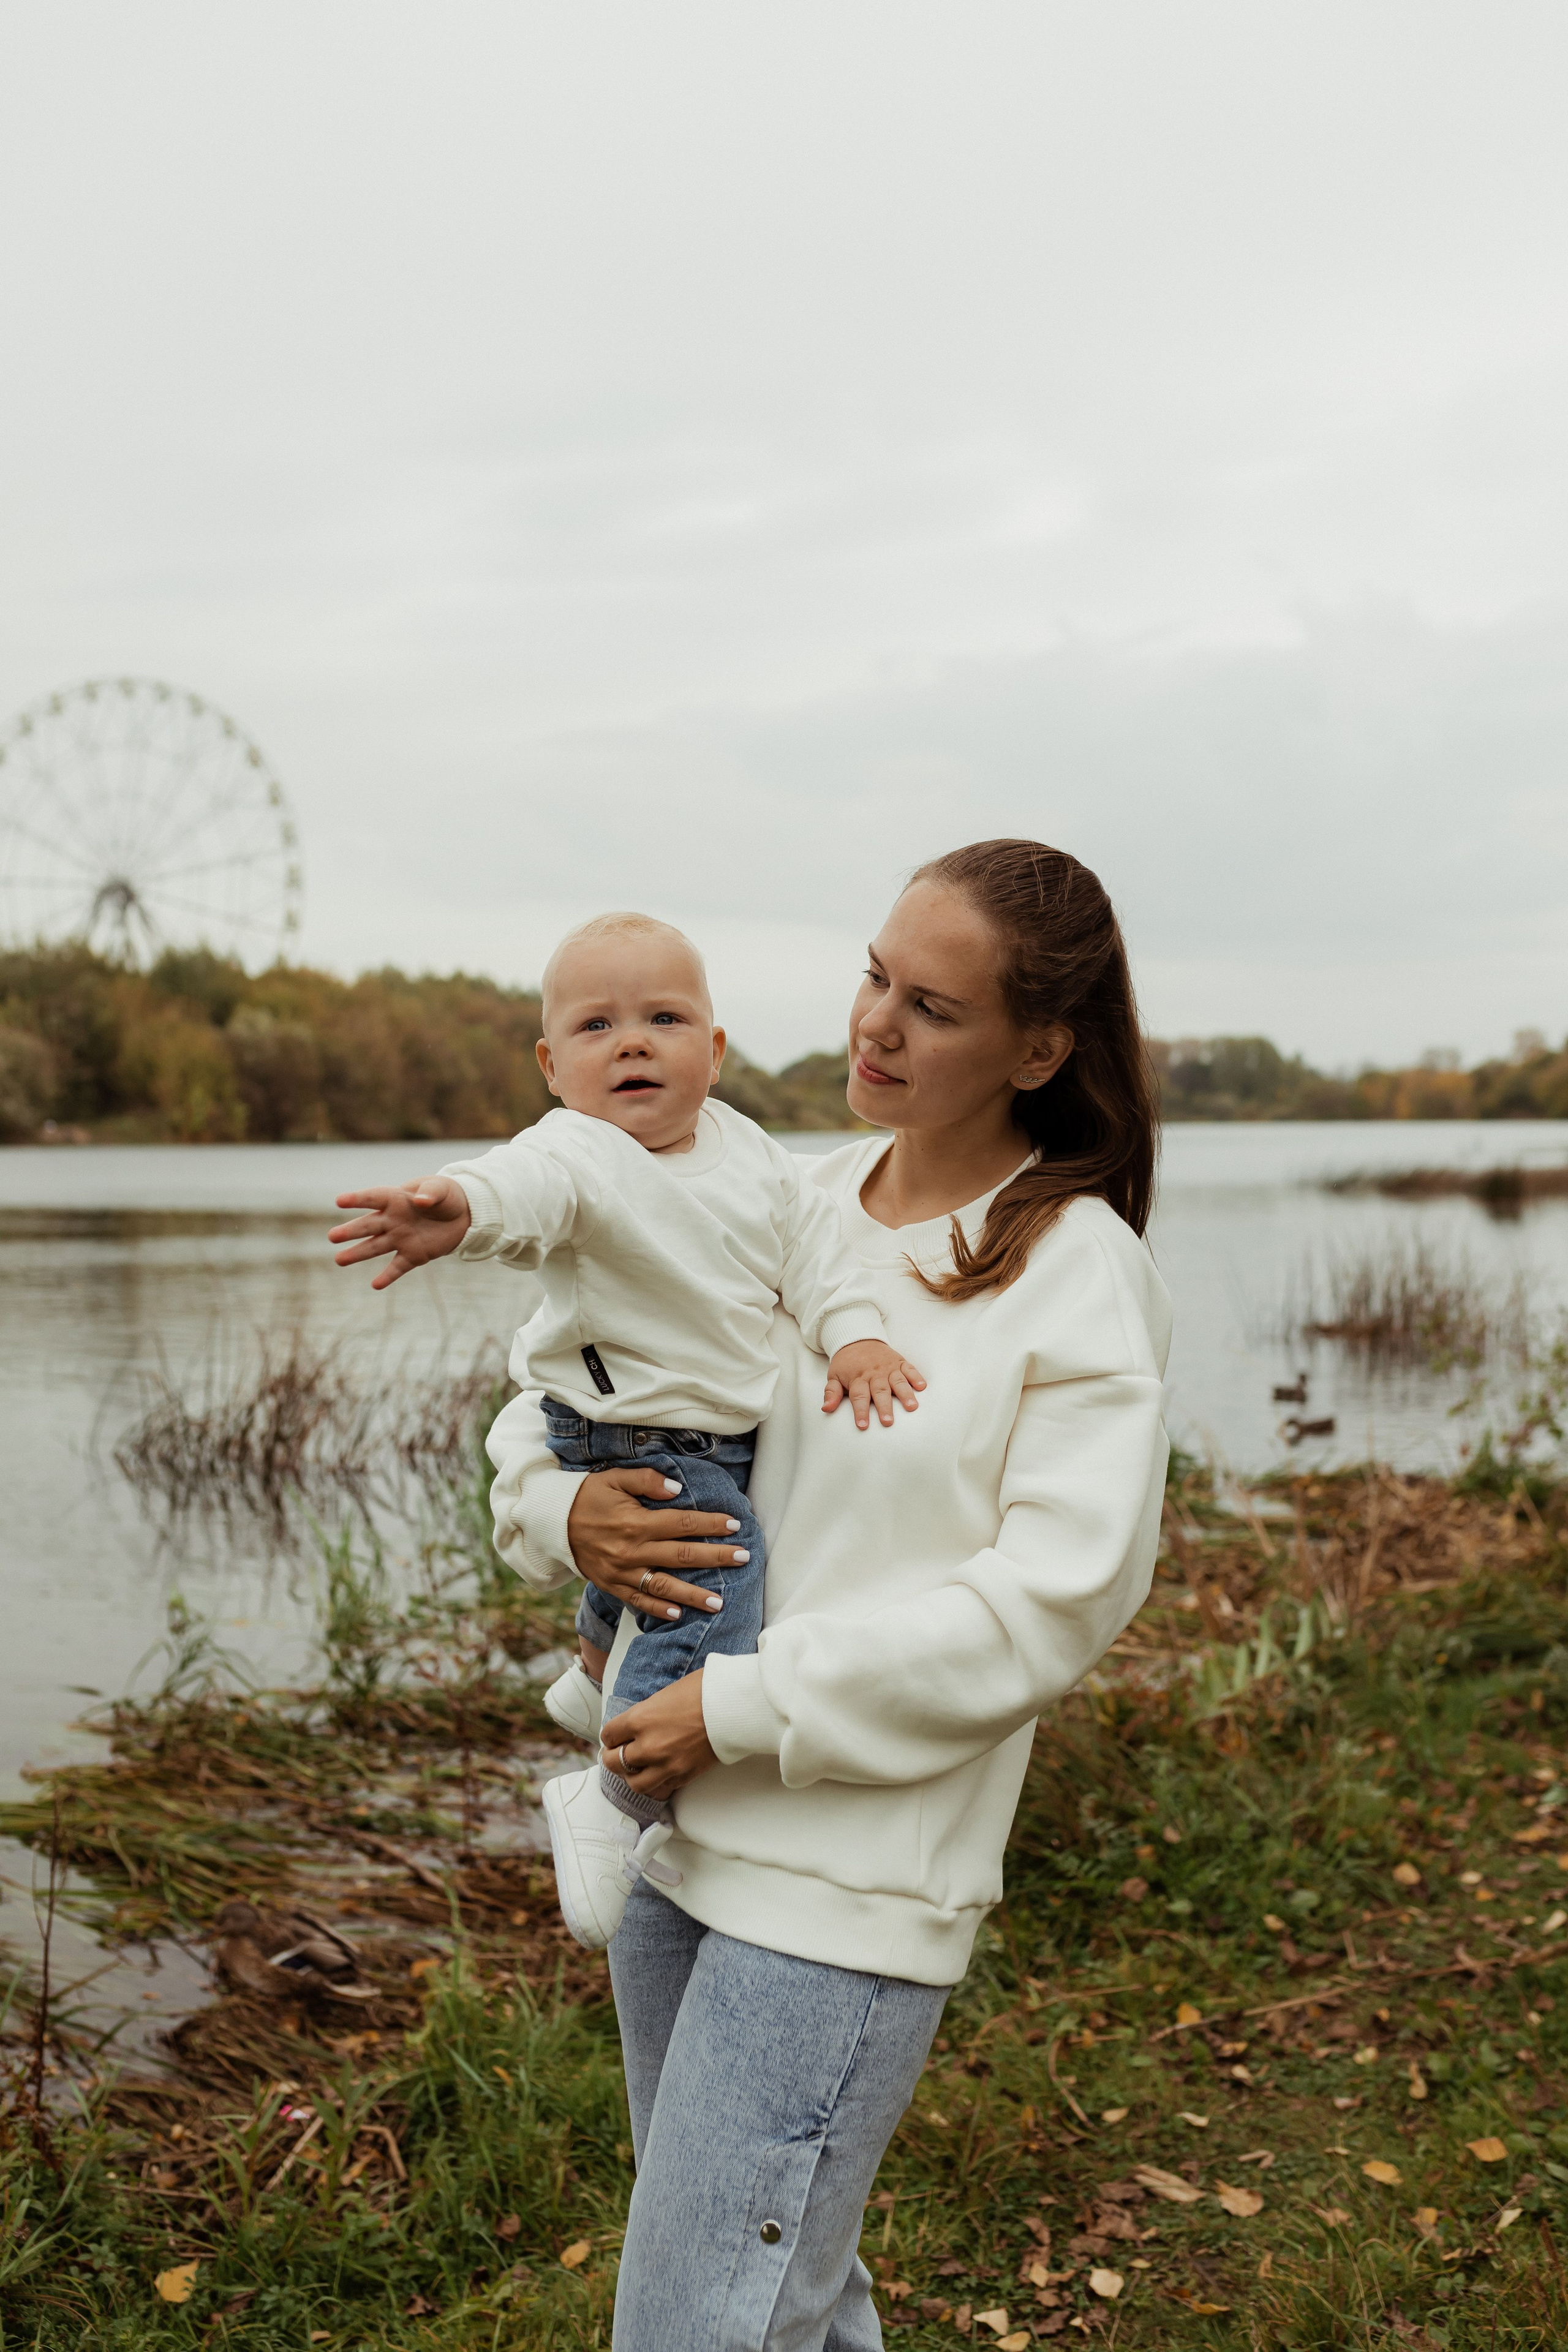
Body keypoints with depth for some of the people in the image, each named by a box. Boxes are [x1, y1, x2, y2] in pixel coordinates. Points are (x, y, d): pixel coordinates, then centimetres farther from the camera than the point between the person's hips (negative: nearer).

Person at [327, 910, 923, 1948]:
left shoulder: (744, 1147, -4)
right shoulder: (581, 1157, -28)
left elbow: (809, 1236, 2)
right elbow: (533, 1181, -49)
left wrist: (854, 1332, -13)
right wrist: (461, 1207, -71)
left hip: (728, 1434, 9)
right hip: (640, 1452, -8)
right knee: (711, 1604, -24)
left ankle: (596, 1681, 66)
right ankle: (619, 1802, -3)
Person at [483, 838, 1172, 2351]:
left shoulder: (1079, 1276, -10)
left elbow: (1054, 1599, -17)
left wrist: (749, 1706, -18)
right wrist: (562, 1507, -10)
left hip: (850, 1877, -6)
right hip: (668, 1820, 6)